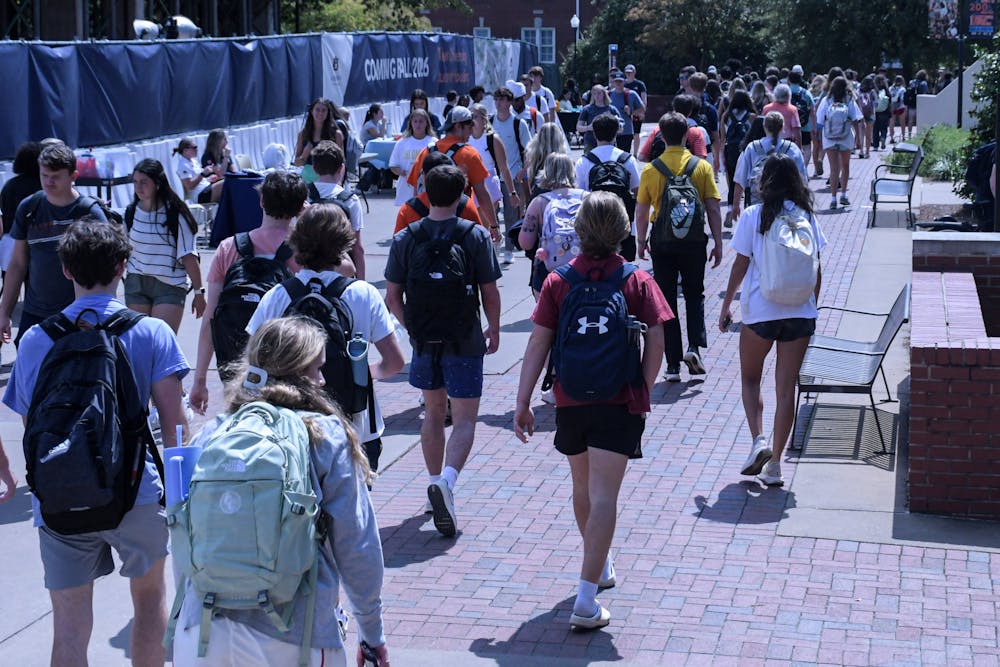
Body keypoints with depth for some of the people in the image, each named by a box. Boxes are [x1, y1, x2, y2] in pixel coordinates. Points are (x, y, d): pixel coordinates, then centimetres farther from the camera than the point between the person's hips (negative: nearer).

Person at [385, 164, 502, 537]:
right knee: (464, 421, 1)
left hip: (424, 340, 3)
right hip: (465, 342, -3)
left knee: (433, 414, 20)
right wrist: (494, 329, 11)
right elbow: (490, 293, -6)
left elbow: (392, 297, -1)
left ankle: (437, 482, 29)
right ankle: (446, 480, -22)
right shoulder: (476, 237, -9)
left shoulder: (405, 239, -3)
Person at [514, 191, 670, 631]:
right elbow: (655, 342, -6)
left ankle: (600, 565, 42)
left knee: (583, 488, 22)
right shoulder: (637, 281, -3)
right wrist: (643, 393, 7)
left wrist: (523, 402, -2)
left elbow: (538, 343, -4)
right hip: (620, 403, -2)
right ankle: (586, 600, -13)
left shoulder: (557, 281, -1)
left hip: (570, 403, 2)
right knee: (602, 496, -6)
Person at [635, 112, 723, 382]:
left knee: (666, 300, 7)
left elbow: (641, 211, -1)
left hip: (662, 242, 0)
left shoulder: (650, 170, -5)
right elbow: (713, 209, -5)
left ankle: (673, 364, 7)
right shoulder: (702, 167, -5)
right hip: (694, 239, 0)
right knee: (694, 294, 19)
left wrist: (641, 241, 12)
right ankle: (694, 346, 0)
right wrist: (718, 243, 3)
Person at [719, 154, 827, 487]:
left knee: (749, 378, 17)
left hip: (761, 310, -2)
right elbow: (816, 270, 6)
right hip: (800, 311, 2)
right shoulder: (807, 217, 4)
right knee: (787, 387, 6)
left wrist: (726, 306, 6)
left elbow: (740, 266, -4)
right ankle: (775, 463, 6)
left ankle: (759, 439, -4)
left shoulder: (753, 216, -4)